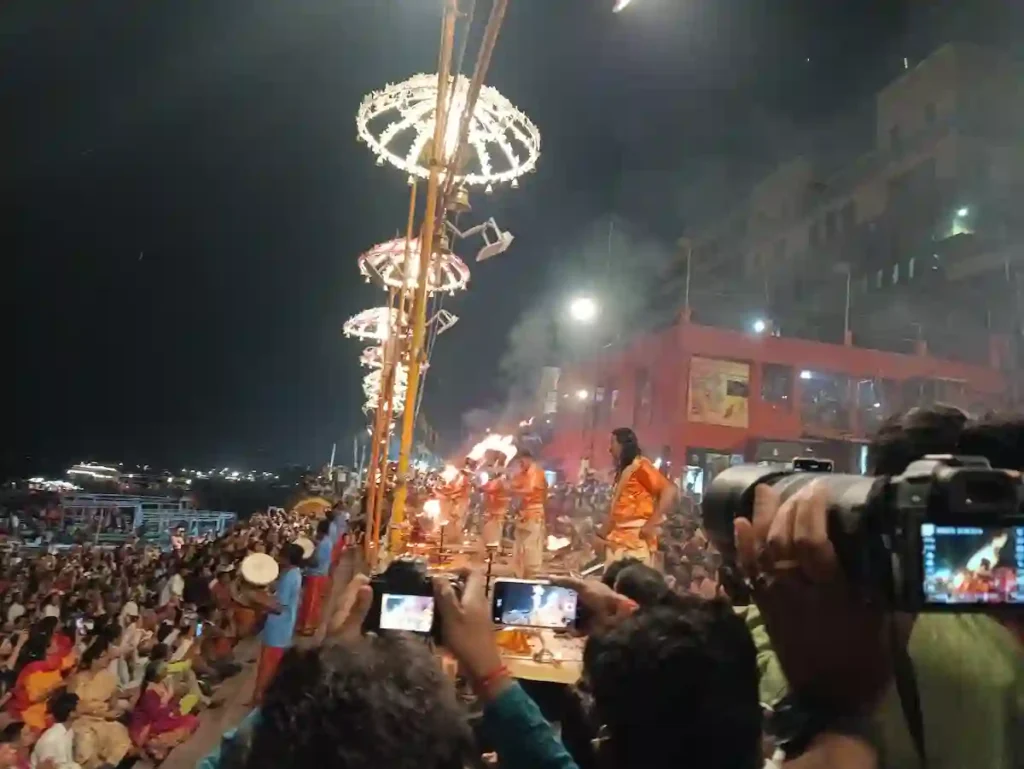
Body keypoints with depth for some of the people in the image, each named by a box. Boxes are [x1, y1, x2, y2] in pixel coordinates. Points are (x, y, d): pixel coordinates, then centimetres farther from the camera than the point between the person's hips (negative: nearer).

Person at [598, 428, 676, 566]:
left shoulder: (640, 465, -5)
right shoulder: (622, 471, 20)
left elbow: (670, 491, -17)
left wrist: (652, 524, -19)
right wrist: (601, 535, 16)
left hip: (637, 538, -9)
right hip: (617, 539, 9)